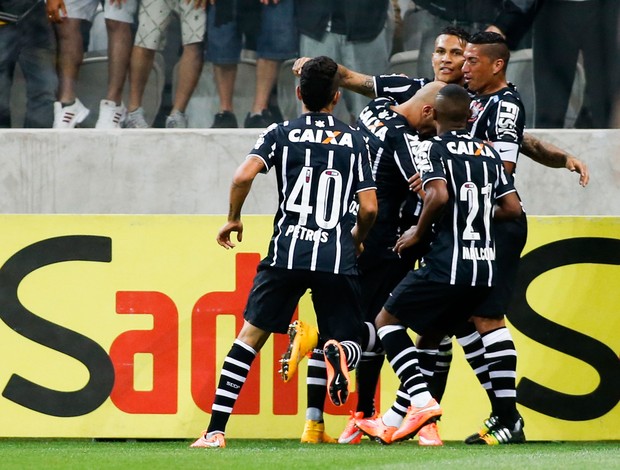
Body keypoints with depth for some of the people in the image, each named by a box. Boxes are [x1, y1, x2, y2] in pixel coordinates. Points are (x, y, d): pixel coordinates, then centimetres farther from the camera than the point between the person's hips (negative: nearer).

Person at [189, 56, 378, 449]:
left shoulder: (282, 134, 7)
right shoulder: (355, 141, 9)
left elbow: (244, 176, -9)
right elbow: (369, 209, 5)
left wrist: (233, 219, 8)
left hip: (288, 253, 0)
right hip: (338, 259, 0)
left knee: (251, 335, 9)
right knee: (350, 342, 12)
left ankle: (216, 430, 0)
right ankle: (339, 353, -29)